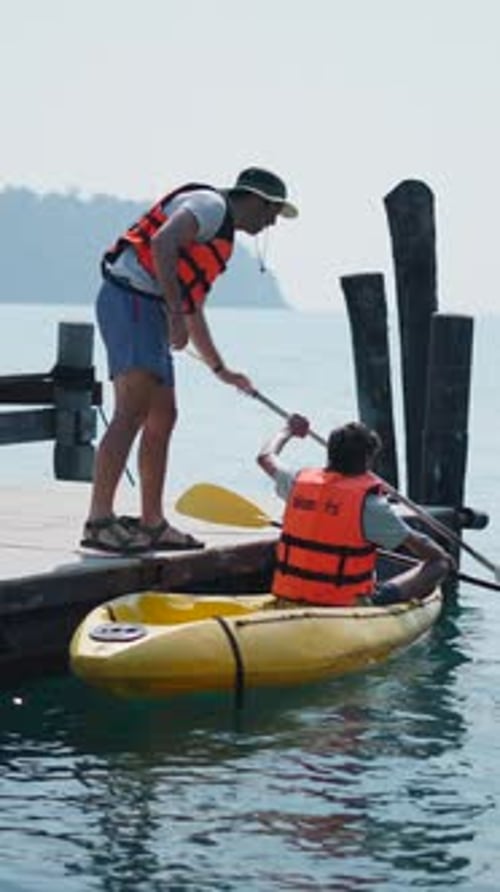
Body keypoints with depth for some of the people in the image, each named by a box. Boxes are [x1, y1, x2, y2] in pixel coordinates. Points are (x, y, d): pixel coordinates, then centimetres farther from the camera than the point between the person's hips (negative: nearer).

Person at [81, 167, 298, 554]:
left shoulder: (221, 236, 27)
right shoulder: (210, 204, -3)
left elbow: (194, 313, 35)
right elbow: (161, 242, -22)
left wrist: (221, 369, 40)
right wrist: (175, 314, -24)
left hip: (149, 311, 10)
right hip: (131, 299, -10)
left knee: (162, 418, 12)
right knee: (132, 412, -18)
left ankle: (152, 523, 18)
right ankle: (99, 519, -23)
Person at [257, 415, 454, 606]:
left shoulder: (299, 483, -1)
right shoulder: (369, 504, -16)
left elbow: (265, 457, 20)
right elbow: (418, 545, -5)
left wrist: (288, 430, 38)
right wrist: (444, 559, 15)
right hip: (344, 606, -6)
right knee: (437, 565, 2)